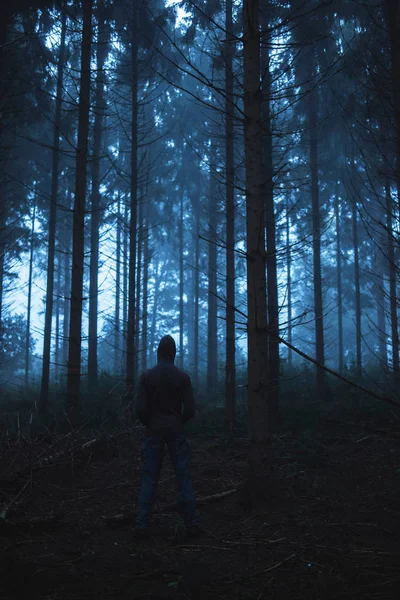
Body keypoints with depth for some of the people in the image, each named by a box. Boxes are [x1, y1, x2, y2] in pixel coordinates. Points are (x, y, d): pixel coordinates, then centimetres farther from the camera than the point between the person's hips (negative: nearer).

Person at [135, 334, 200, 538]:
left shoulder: (147, 376, -4)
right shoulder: (182, 376, -3)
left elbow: (141, 408, -9)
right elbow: (190, 408, -5)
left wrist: (149, 424, 9)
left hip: (154, 432, 0)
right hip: (176, 431, 0)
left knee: (149, 478, 5)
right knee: (183, 477, 5)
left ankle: (142, 525, 5)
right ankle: (191, 524, 7)